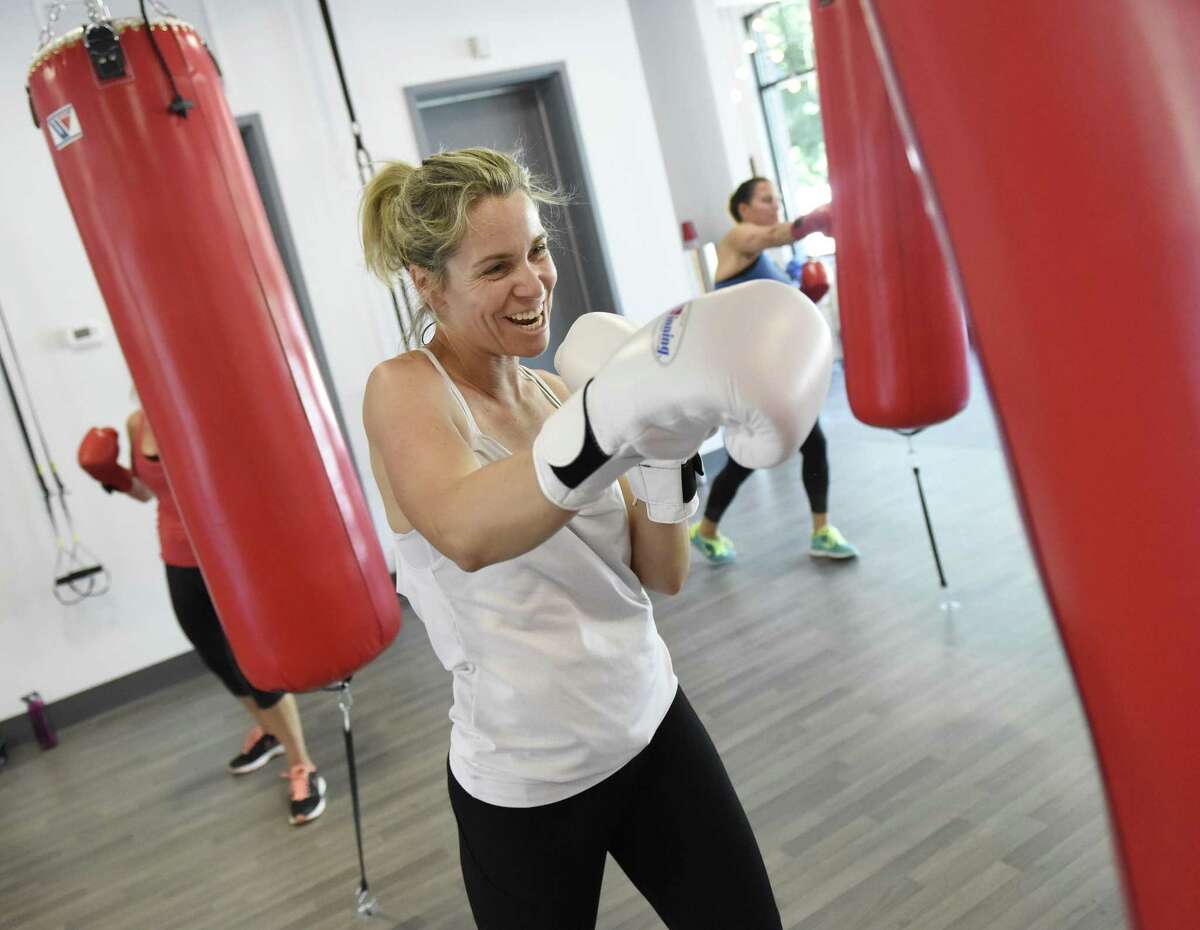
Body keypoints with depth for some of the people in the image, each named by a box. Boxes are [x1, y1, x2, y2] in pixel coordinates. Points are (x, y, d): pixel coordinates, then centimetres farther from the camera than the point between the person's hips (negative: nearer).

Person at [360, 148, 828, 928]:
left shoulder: (556, 393, 2)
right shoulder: (404, 389, -14)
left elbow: (664, 577, 2)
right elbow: (464, 533, -38)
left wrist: (667, 454, -13)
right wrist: (617, 413, -50)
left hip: (652, 726, 5)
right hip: (523, 787, -5)